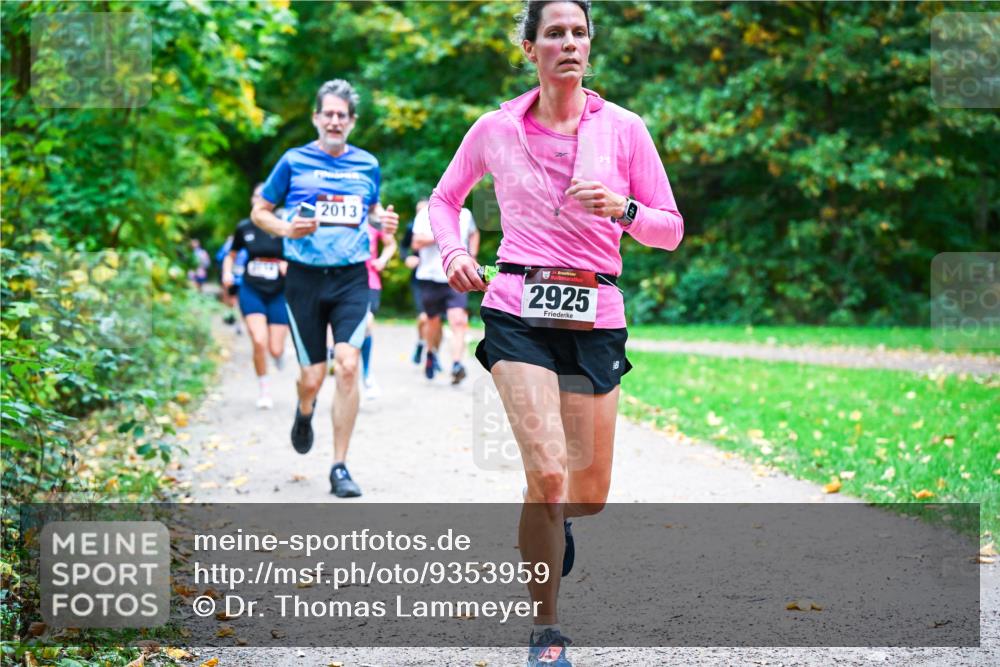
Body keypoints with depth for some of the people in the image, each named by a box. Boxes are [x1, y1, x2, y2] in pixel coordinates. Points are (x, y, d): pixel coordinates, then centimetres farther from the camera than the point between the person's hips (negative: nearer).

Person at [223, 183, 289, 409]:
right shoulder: (244, 228, 1)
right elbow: (231, 255, 16)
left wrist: (290, 265, -21)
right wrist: (227, 273, -4)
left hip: (278, 293, 0)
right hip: (252, 291, 1)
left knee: (276, 350, -3)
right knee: (259, 342, -18)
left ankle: (279, 354, 39)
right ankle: (263, 390, 4)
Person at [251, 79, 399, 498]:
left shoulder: (367, 165, 10)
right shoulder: (294, 161, 2)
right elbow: (259, 211, 9)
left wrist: (383, 221, 3)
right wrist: (286, 229, -11)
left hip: (352, 277, 1)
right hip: (305, 277, -1)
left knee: (348, 365, -15)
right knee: (313, 376, 1)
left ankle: (340, 468, -6)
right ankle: (304, 413, 41)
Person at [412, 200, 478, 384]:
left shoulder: (465, 215, 8)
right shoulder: (426, 215, -3)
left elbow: (474, 234, 30)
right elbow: (417, 242, -15)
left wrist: (472, 256, 16)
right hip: (430, 277, -1)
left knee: (458, 321, -19)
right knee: (433, 321, 14)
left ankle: (456, 365, -27)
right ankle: (431, 354, 43)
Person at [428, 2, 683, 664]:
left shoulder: (623, 128, 2)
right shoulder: (495, 129, 3)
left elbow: (671, 230, 4)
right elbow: (445, 199, 19)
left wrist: (622, 209, -15)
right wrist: (453, 250, -1)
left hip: (595, 317, 2)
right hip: (519, 312, -1)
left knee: (589, 494, 6)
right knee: (547, 472, -18)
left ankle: (554, 524, 46)